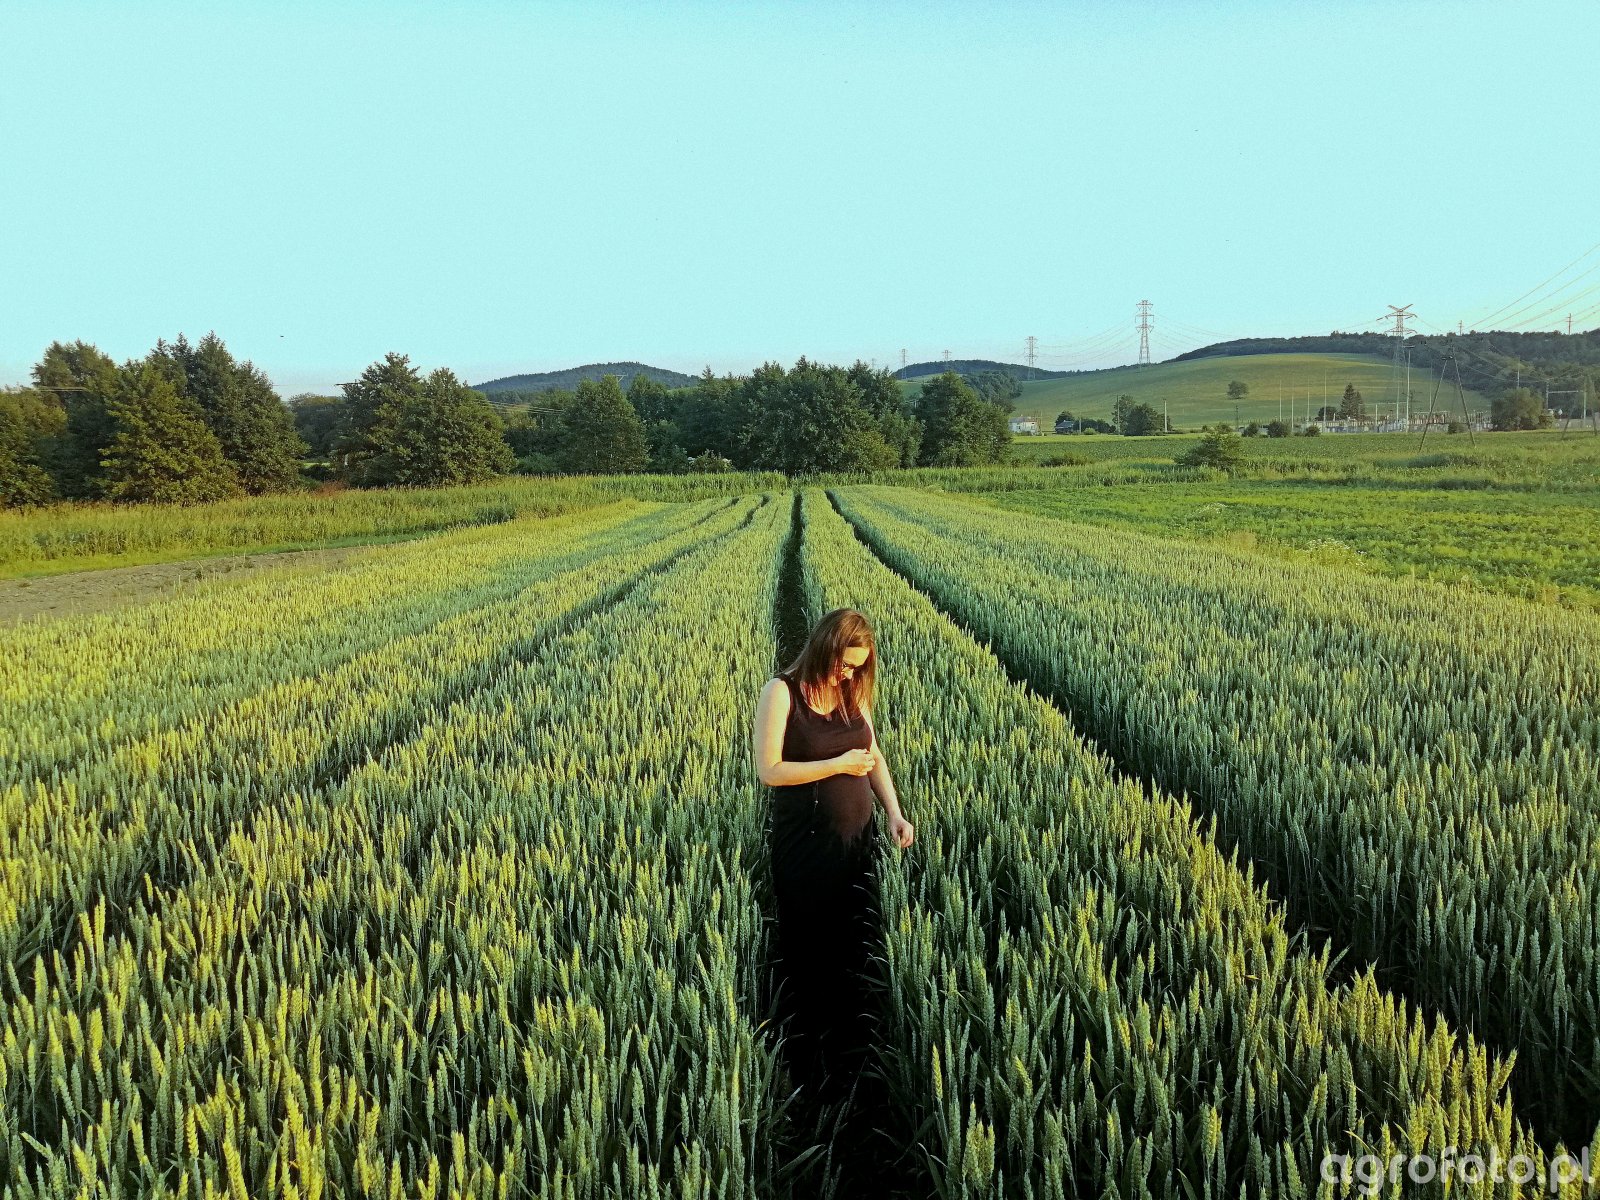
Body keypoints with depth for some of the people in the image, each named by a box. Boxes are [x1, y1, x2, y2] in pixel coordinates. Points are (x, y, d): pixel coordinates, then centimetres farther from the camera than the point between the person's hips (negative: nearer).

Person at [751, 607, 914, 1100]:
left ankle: (849, 1051, 34)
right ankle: (808, 1060, 29)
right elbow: (769, 770, -18)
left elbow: (874, 756, 10)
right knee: (808, 950, 9)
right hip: (804, 842, -5)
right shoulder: (782, 690, -14)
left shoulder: (852, 690, 3)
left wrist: (895, 811, -2)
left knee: (856, 946, 14)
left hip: (857, 837, 6)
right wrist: (839, 765, -21)